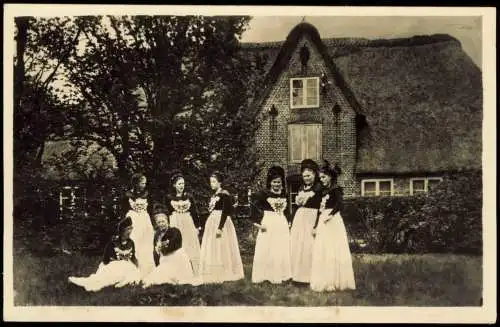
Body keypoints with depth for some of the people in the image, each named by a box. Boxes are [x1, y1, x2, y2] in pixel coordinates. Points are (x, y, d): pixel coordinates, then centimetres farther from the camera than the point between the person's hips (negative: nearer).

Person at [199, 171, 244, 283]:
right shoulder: (214, 195, 14)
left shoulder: (224, 194, -11)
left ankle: (223, 274, 2)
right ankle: (214, 274, 15)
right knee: (212, 248, 9)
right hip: (212, 223, 9)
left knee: (221, 248, -5)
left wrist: (220, 227, -24)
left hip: (222, 222, -9)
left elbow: (225, 212, -18)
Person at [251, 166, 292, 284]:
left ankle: (280, 275, 16)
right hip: (268, 224, -5)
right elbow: (255, 207, -13)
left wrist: (288, 222, 10)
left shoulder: (284, 194, 8)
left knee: (282, 250, 7)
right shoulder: (264, 194, -8)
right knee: (266, 251, -2)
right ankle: (266, 275, 7)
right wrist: (259, 222, -17)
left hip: (282, 225, 5)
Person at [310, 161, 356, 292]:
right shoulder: (323, 191, 18)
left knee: (333, 251, -7)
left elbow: (339, 204, -21)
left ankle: (334, 281, -3)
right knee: (322, 252, 6)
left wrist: (330, 214, -33)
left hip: (333, 221, -8)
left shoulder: (336, 189, -4)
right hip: (322, 222, 8)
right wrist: (315, 226, 16)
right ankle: (324, 281, 10)